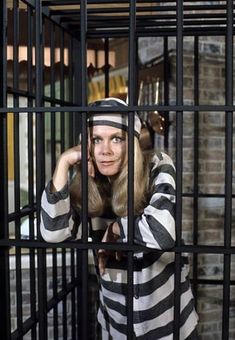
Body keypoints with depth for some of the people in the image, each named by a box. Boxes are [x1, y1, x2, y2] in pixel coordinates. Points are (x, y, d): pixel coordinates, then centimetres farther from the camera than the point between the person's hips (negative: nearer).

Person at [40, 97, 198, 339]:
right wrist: (63, 163, -20)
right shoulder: (87, 184, -7)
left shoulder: (158, 168, -17)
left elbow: (162, 231, -32)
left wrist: (116, 227, -17)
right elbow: (53, 233, -20)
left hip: (163, 305, -2)